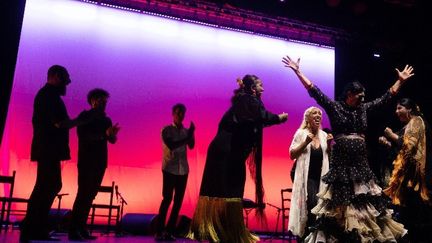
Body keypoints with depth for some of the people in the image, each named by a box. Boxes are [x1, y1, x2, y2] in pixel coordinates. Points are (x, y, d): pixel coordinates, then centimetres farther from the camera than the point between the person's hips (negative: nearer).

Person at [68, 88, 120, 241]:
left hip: (100, 162, 6)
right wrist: (104, 134, -22)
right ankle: (73, 230, -5)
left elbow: (112, 141, 7)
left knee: (90, 195, 6)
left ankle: (81, 228, 11)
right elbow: (83, 136, -15)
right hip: (86, 161, -6)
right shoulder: (84, 116, -1)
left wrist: (113, 134, -15)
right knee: (83, 194, -9)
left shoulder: (106, 120, 14)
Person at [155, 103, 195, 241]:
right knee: (167, 199, -7)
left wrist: (191, 134, -21)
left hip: (183, 170, 4)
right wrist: (186, 138, -18)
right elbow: (171, 145, -13)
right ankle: (159, 231, 0)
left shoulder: (186, 131, 12)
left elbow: (191, 146, -5)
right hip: (170, 169, -4)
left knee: (178, 201, 3)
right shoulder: (166, 130, 2)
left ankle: (169, 231, 11)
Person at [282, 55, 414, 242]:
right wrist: (297, 71, -15)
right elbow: (315, 92, -10)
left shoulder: (364, 109, 11)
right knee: (340, 203, 2)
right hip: (341, 161, -4)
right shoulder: (334, 107, -3)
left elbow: (385, 98, 19)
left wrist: (400, 80, 21)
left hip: (360, 162, 5)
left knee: (365, 203, 9)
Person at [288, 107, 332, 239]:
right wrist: (305, 143, -17)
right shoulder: (301, 133, -2)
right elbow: (292, 154, -6)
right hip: (307, 176, -5)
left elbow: (328, 156, 15)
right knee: (312, 204, -18)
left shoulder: (324, 135, 10)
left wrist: (329, 144, -2)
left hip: (321, 176, 5)